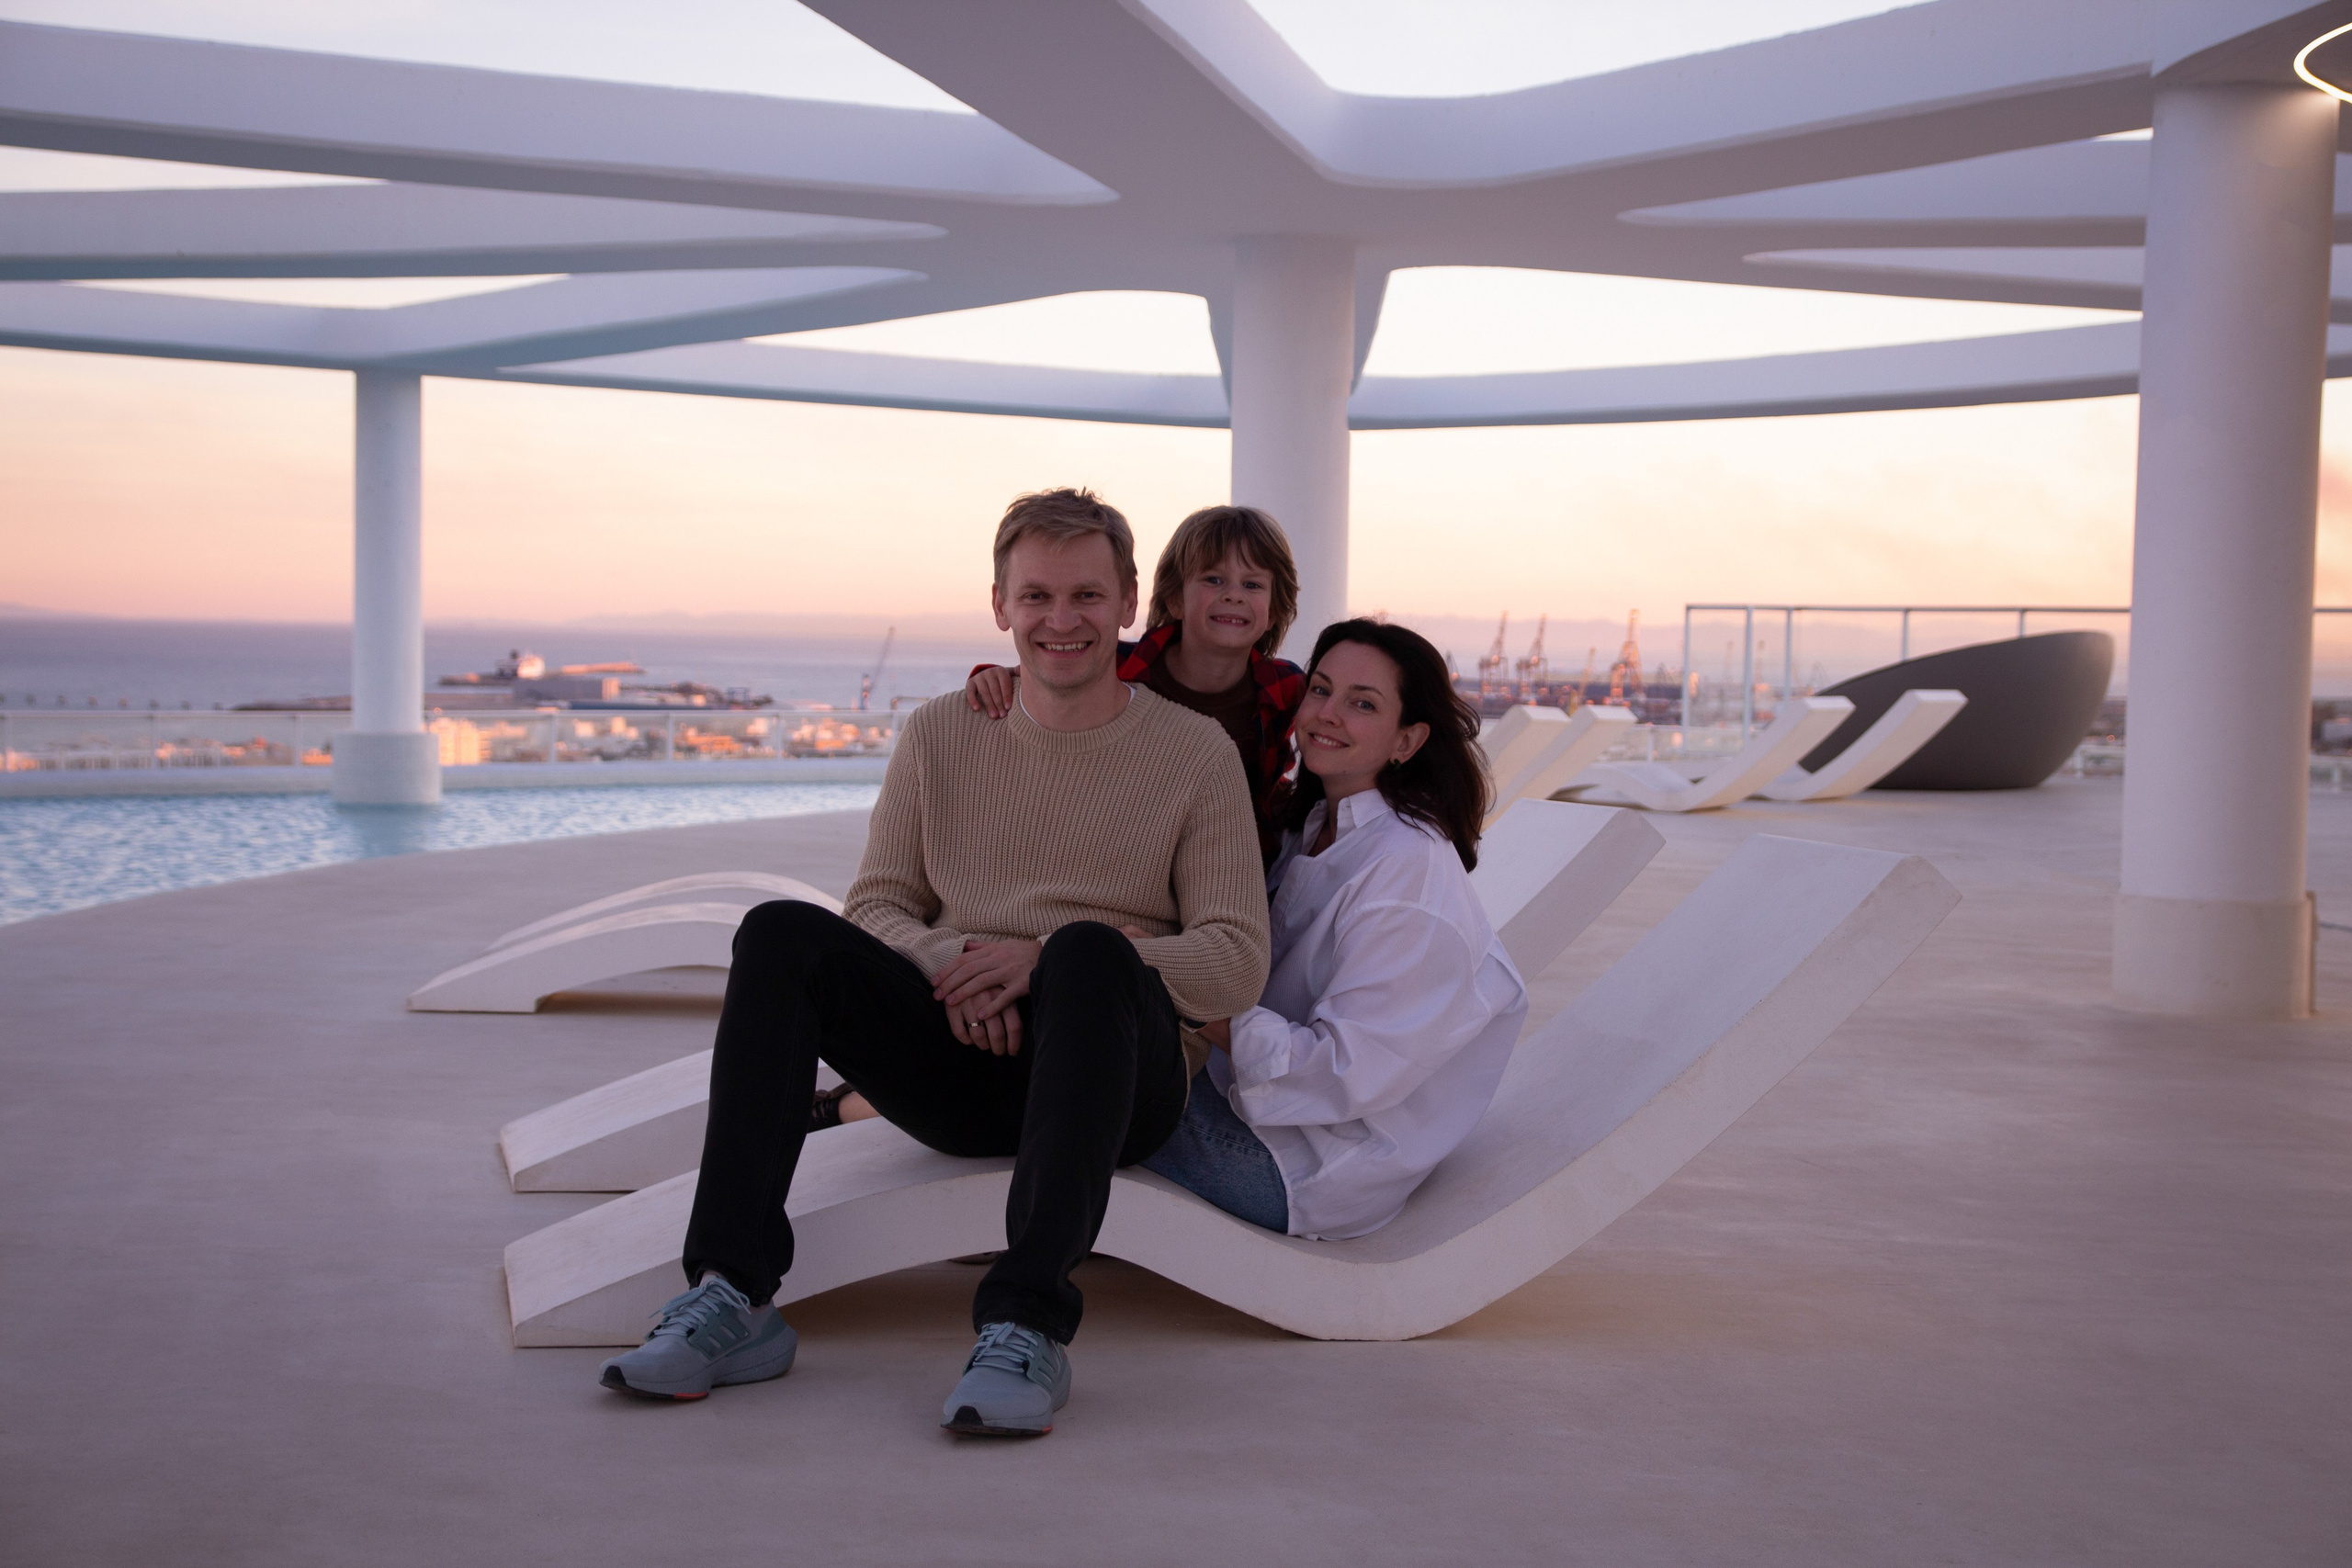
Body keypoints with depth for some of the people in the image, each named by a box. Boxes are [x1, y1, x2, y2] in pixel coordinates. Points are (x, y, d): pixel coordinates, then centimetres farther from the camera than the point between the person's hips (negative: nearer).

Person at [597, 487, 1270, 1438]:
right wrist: (949, 967, -12)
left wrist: (1051, 961, -16)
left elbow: (1235, 966, -3)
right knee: (780, 936, -21)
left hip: (1114, 1079, -3)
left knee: (1091, 952, -36)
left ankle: (1028, 1324, -41)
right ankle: (733, 1297, -28)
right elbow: (873, 908, 12)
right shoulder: (939, 736, 14)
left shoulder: (1195, 752, 5)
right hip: (957, 1063, 3)